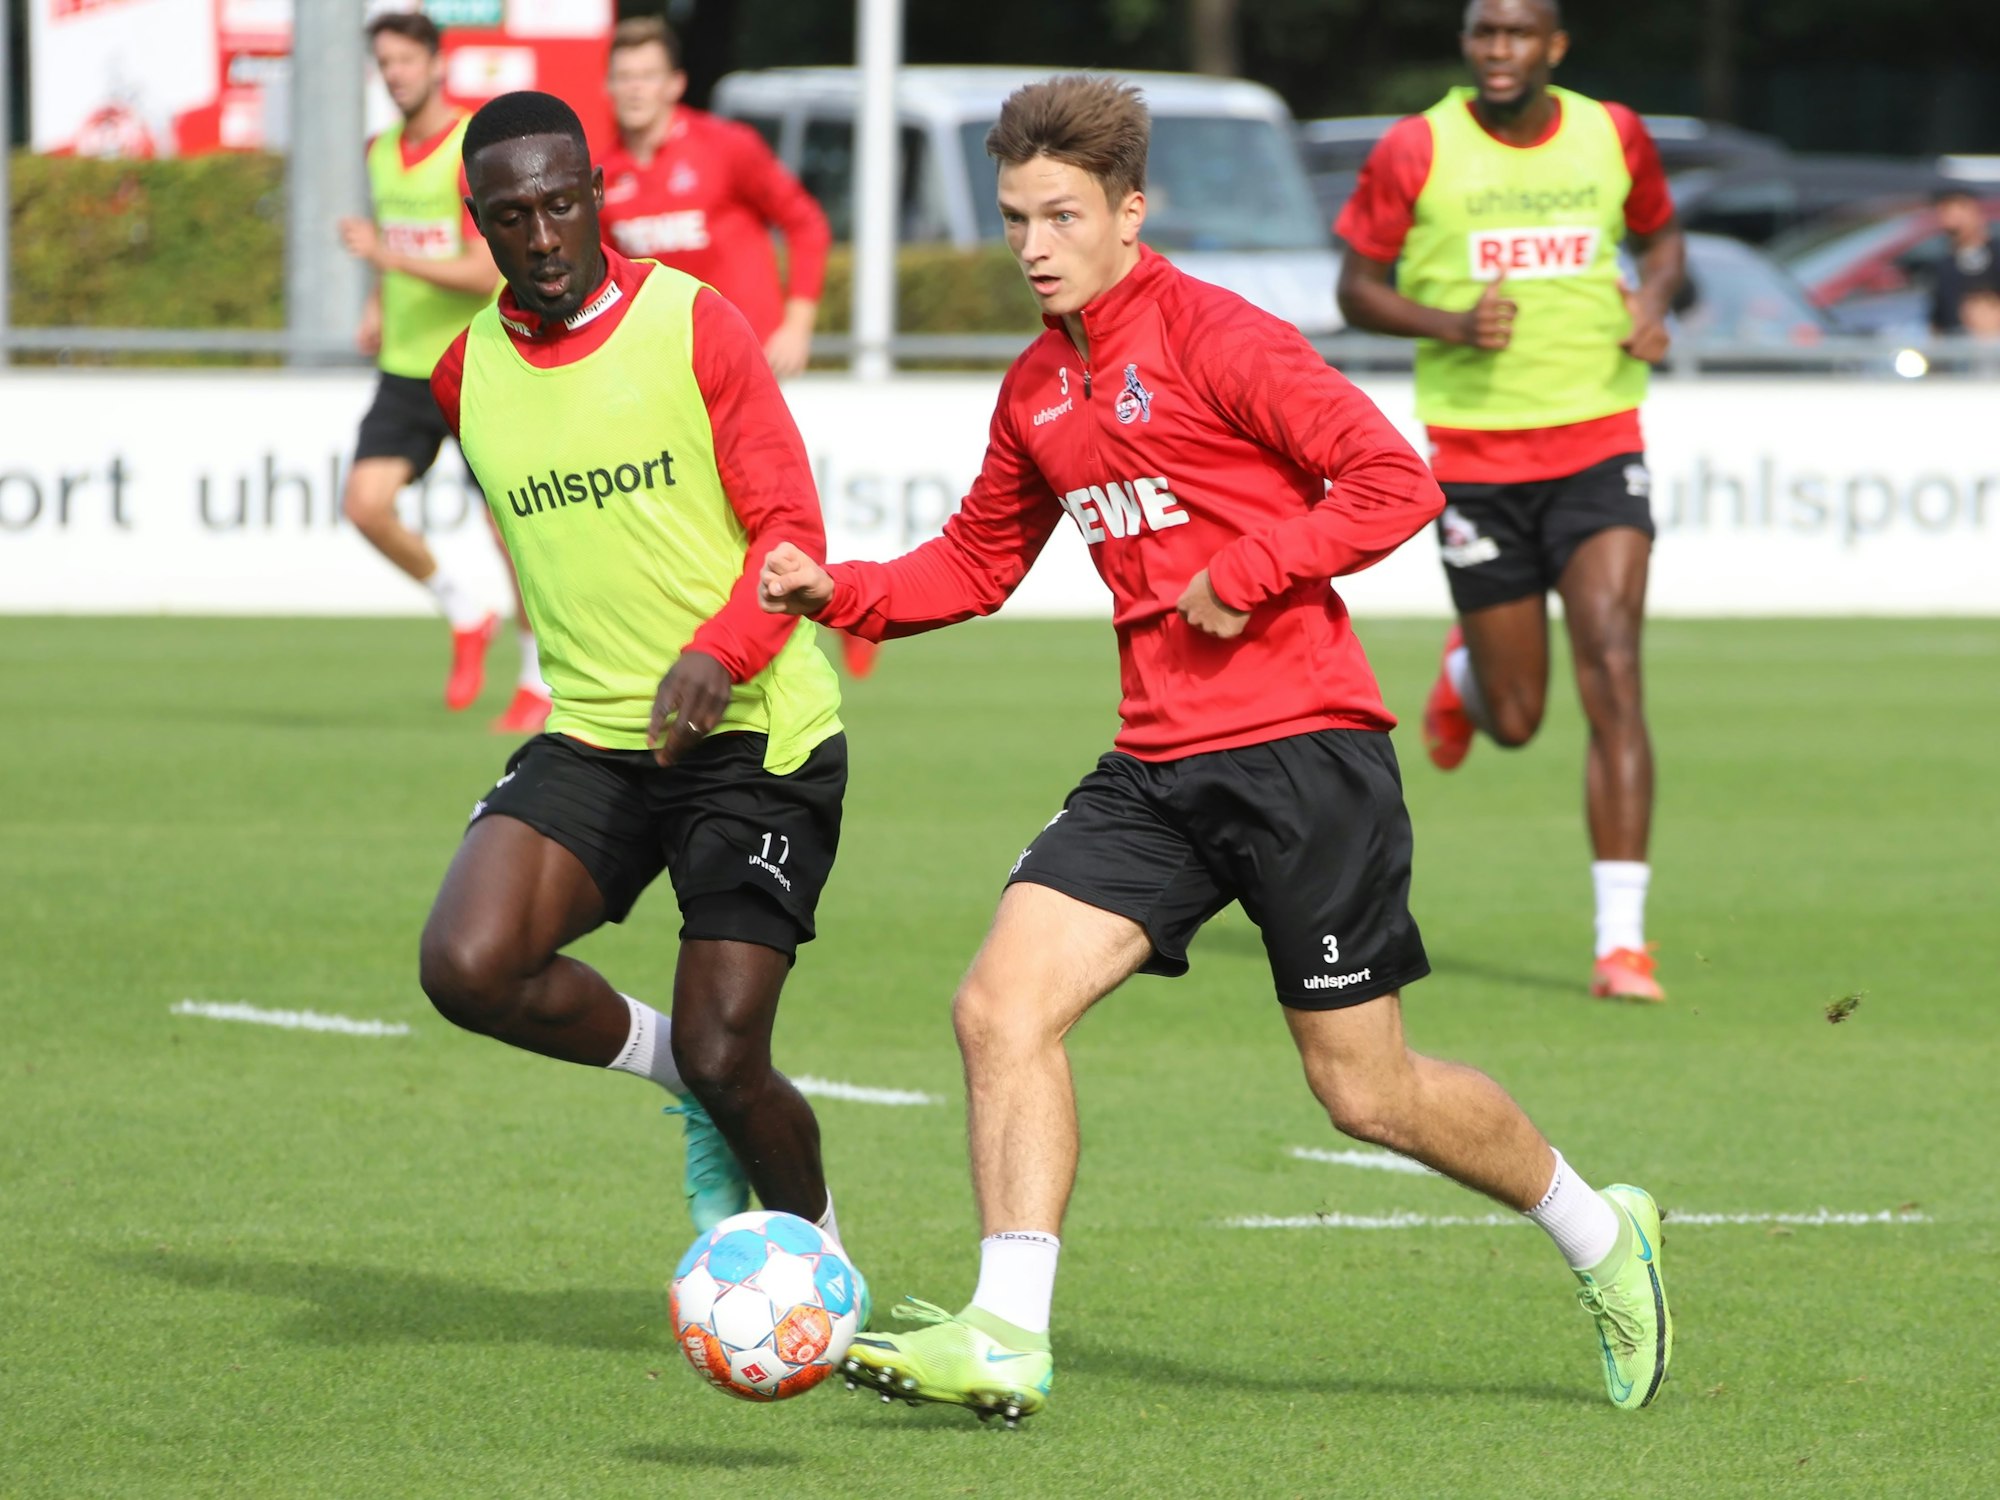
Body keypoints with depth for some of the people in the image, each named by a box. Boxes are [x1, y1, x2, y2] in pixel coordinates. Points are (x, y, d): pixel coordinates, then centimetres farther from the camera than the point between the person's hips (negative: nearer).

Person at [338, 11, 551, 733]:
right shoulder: (381, 152, 8)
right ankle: (464, 615, 13)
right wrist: (378, 305, 12)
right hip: (406, 367, 6)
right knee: (366, 503, -10)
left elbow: (484, 274, -21)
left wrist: (389, 256, -29)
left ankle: (538, 682, 16)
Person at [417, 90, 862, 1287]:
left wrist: (716, 657, -28)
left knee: (726, 1062, -9)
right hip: (591, 740, 4)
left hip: (755, 737, -4)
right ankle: (672, 1063, 8)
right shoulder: (467, 375, 6)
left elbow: (792, 530, -12)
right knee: (468, 964, -21)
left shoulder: (694, 324, -8)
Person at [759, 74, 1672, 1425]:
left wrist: (1247, 571, -19)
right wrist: (841, 592, 8)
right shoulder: (1037, 391, 13)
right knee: (1004, 1005, -11)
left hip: (1302, 753, -7)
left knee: (1367, 1091, 0)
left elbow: (1396, 481, -13)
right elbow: (981, 561, 24)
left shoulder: (1217, 338, -10)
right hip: (1158, 769, 7)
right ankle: (1008, 1339, -12)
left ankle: (1602, 1236, 23)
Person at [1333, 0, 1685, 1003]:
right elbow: (1356, 288, 1)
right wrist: (1450, 324, -17)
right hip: (1473, 456, -1)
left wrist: (1653, 302, -2)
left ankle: (1622, 942, -14)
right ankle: (1466, 675, 45)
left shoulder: (1613, 136, 2)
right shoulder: (1416, 150, -5)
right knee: (1514, 721, 5)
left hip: (1598, 442, 1)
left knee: (1613, 673, -15)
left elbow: (1658, 234, 20)